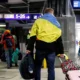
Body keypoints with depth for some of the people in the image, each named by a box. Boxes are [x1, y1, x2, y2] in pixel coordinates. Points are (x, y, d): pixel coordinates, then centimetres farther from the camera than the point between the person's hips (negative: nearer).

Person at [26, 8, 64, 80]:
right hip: (51, 49, 1)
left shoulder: (38, 21, 9)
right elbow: (59, 39, 9)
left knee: (37, 67, 12)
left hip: (40, 47, -1)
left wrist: (29, 48, -1)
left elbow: (32, 36, -1)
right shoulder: (56, 22, 14)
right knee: (51, 68, 7)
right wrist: (61, 52, 11)